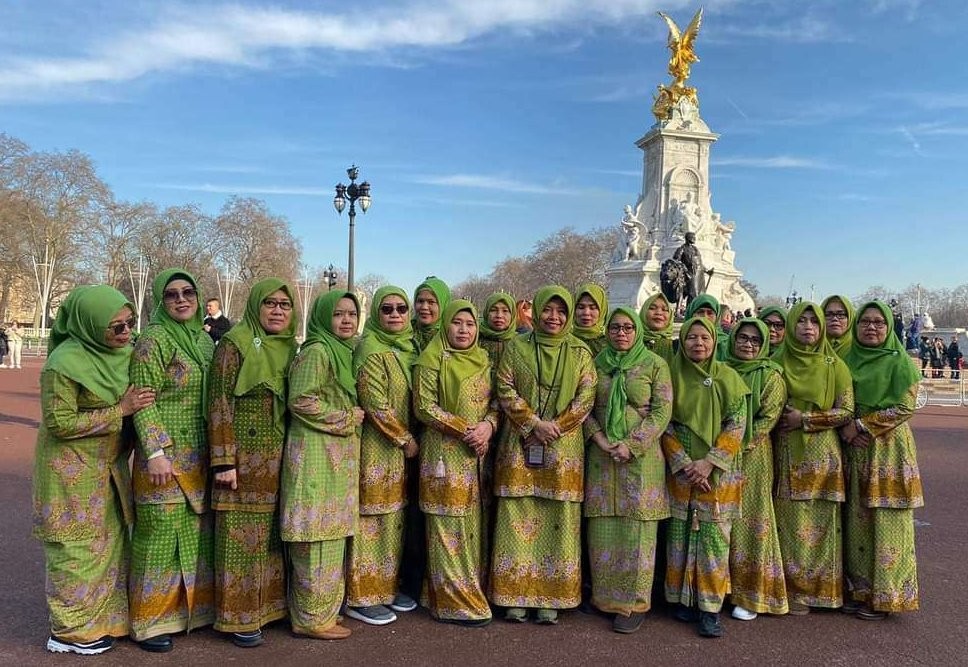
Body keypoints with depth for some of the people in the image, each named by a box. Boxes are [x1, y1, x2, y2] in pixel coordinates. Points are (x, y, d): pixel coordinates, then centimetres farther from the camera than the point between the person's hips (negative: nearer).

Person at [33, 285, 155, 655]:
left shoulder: (123, 351, -1)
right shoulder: (65, 363, -22)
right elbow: (59, 422, -20)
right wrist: (120, 410, -21)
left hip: (109, 465, 7)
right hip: (73, 471, -7)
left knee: (111, 541, 15)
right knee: (78, 549, 4)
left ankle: (106, 618, 30)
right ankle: (70, 631, 20)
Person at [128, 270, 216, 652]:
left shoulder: (204, 340, 11)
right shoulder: (153, 340, -10)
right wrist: (155, 453, -20)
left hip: (199, 459, 7)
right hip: (164, 457, -7)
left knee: (196, 533, 13)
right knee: (160, 534, 1)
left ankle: (192, 605, 28)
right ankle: (150, 621, 16)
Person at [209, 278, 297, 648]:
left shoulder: (289, 348, 10)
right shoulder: (235, 344, -9)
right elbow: (219, 404, -13)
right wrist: (223, 461, -17)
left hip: (279, 457, 6)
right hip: (244, 457, -6)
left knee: (273, 534, 14)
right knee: (241, 535, 2)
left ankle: (269, 604, 28)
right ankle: (239, 616, 15)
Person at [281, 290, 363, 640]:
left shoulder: (344, 351, 15)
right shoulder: (316, 351, -12)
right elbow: (301, 402, -19)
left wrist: (352, 419, 7)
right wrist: (348, 418, -12)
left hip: (339, 454, 9)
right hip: (316, 453, -9)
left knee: (329, 534, 15)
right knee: (316, 536, -2)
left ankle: (323, 608, 26)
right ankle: (312, 616, 9)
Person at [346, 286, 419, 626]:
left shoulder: (408, 347, 10)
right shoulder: (370, 349, -13)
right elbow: (375, 405, -18)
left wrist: (410, 438, 7)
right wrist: (406, 439, -11)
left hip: (399, 449, 8)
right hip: (375, 447, -8)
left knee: (393, 518, 14)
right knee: (371, 520, 0)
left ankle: (387, 586, 27)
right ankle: (361, 597, 11)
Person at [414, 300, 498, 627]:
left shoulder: (482, 359, 13)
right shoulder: (432, 358, -4)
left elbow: (495, 402, 13)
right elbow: (424, 406, -10)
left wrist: (488, 425, -9)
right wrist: (464, 430, -16)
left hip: (478, 453, 6)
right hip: (444, 453, -6)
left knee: (473, 524, 9)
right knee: (449, 526, -2)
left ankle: (473, 592, 20)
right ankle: (454, 602, 7)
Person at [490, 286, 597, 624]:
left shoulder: (580, 352, 7)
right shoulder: (516, 348, 6)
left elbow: (586, 397, 0)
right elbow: (505, 391, -1)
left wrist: (555, 427, -11)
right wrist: (535, 424, -12)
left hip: (564, 450, 0)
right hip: (519, 447, 0)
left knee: (558, 521, 2)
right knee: (518, 521, 1)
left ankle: (551, 599, 13)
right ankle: (516, 596, 12)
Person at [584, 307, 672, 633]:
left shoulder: (655, 365, 1)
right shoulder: (596, 364, 9)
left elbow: (661, 412, -4)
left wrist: (631, 445, -12)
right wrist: (599, 438, -8)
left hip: (641, 456, -2)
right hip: (602, 456, 3)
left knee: (637, 528, 0)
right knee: (603, 528, 5)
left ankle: (635, 602, 11)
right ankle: (604, 597, 18)